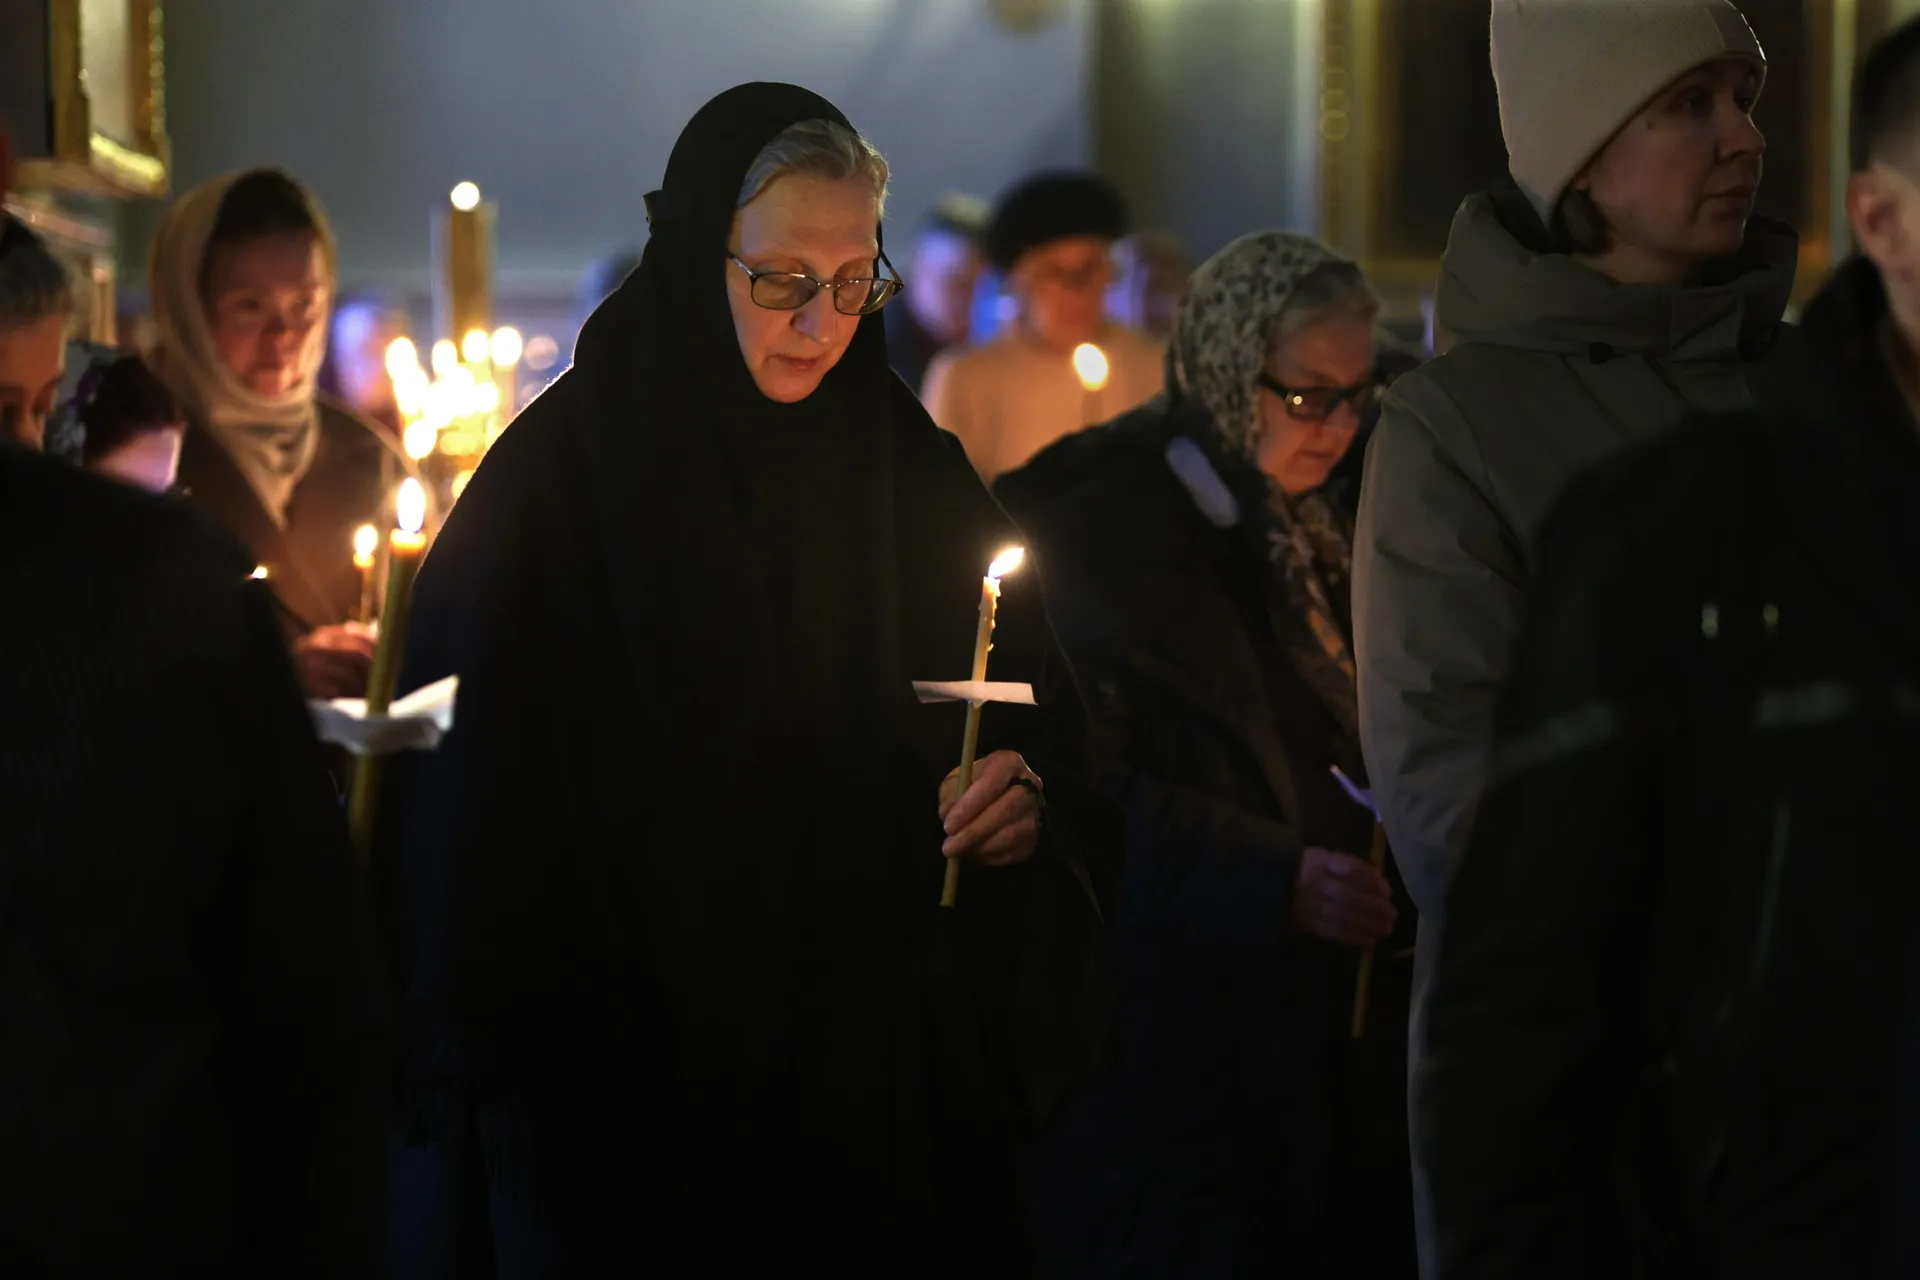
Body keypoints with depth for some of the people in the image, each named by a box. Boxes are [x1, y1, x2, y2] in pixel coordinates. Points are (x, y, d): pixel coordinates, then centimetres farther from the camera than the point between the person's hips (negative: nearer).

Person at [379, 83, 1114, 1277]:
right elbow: (476, 804, -9)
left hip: (888, 1087, 4)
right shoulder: (554, 482, -8)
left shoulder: (920, 483, 5)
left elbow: (1046, 735, 10)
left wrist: (1028, 800, -13)